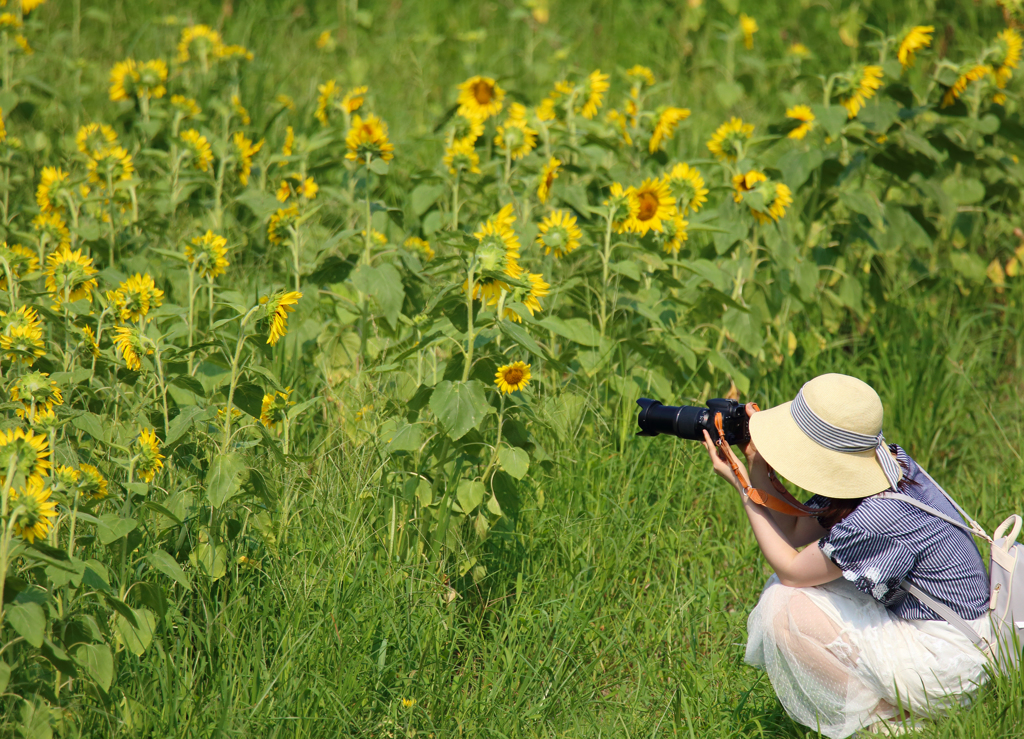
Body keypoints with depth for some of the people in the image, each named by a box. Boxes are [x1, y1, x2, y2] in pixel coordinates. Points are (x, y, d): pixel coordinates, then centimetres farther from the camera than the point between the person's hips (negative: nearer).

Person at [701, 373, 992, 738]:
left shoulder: (876, 519, -30)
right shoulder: (883, 463, -4)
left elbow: (789, 568, -14)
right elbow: (795, 532, 6)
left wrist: (744, 487, -11)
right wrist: (757, 465, -3)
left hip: (942, 663, -9)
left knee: (785, 606, -13)